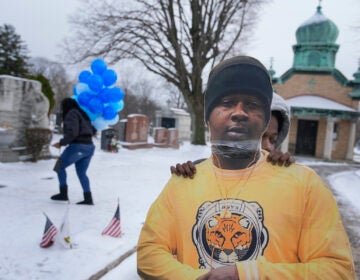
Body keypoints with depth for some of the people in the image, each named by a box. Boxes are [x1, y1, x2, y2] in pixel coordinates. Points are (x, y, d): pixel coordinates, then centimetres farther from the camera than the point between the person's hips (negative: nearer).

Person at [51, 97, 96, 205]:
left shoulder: (71, 114, -8)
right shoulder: (83, 114, 19)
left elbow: (72, 132, -19)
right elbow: (93, 130, 22)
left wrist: (61, 143, -10)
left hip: (78, 147, -8)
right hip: (89, 147, 8)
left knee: (60, 167, 9)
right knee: (81, 173, 15)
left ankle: (63, 194, 10)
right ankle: (88, 198, 11)